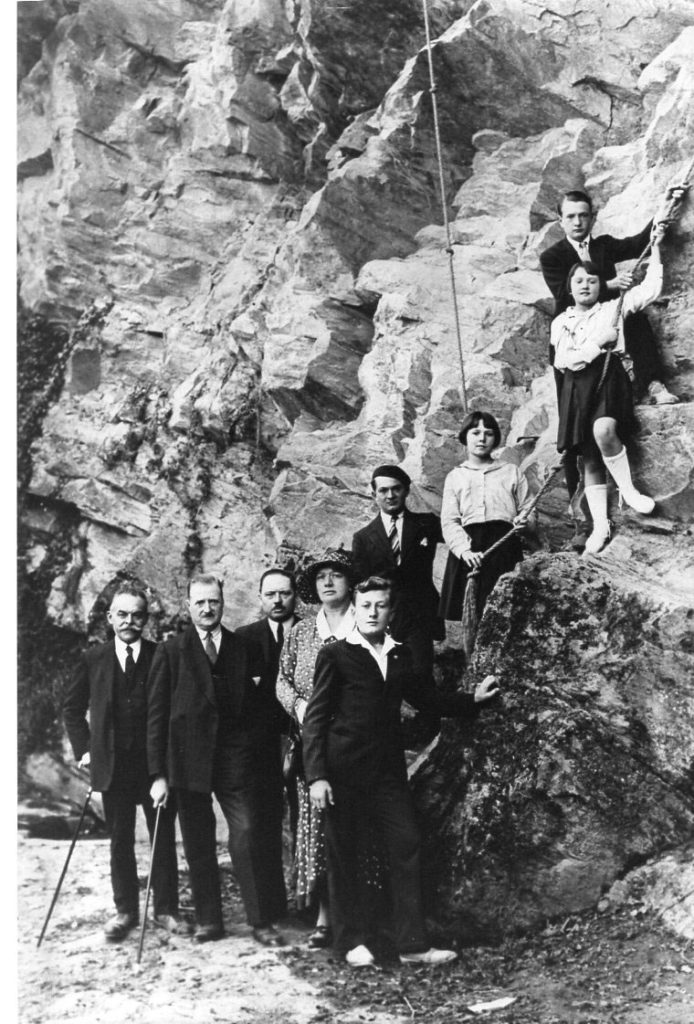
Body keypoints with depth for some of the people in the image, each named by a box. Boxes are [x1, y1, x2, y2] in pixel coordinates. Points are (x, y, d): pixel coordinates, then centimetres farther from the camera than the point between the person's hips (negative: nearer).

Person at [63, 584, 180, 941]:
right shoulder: (93, 659, 3)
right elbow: (72, 707, 14)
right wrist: (83, 748, 6)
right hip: (112, 764, 1)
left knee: (163, 838, 6)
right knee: (120, 841, 10)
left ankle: (165, 909, 18)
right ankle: (125, 911, 22)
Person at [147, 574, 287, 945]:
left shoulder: (243, 648, 7)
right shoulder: (170, 651, 3)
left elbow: (260, 708, 9)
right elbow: (157, 715, 0)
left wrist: (267, 758, 0)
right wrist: (158, 773, -5)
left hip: (237, 758, 0)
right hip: (189, 759, 0)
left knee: (249, 836, -7)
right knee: (198, 844, 8)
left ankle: (262, 920, 4)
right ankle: (208, 920, 21)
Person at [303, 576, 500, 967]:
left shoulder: (400, 655, 11)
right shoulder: (335, 655, -4)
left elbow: (424, 698, 25)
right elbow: (315, 718, -5)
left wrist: (472, 700, 17)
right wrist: (316, 776, -12)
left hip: (388, 771, 4)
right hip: (345, 771, -4)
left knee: (407, 847, 0)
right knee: (344, 855, 3)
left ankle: (413, 943, 7)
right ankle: (353, 941, 17)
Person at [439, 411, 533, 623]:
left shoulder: (512, 472, 18)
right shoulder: (455, 476, 17)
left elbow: (527, 509, 18)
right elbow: (449, 522, 8)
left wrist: (523, 520, -7)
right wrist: (464, 550, -10)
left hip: (505, 544, 0)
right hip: (468, 550, 0)